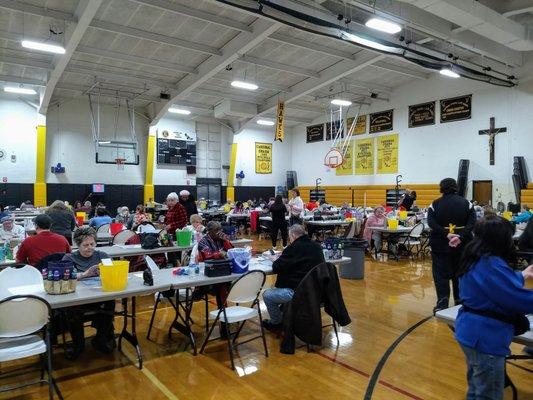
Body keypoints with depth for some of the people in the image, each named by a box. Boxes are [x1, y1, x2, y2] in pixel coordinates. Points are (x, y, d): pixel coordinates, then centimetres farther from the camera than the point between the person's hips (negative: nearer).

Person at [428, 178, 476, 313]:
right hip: (462, 245, 2)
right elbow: (472, 222, -10)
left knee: (441, 274, 2)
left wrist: (447, 235, -20)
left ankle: (442, 304, -3)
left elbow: (431, 223, -17)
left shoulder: (435, 204, -2)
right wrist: (460, 236, -19)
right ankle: (460, 302, 23)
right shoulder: (466, 203, 3)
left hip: (440, 245, -2)